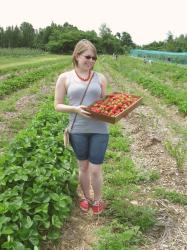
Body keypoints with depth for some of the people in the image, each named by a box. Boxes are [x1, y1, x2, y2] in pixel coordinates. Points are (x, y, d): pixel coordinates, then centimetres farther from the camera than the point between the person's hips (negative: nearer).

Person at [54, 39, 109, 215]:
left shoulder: (100, 78, 2)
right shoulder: (65, 78, -3)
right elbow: (57, 105, -1)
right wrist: (76, 109, -19)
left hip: (99, 130, 0)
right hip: (77, 130, 0)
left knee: (95, 169, 5)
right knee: (83, 167, 17)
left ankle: (97, 200, 33)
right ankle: (86, 197, 41)